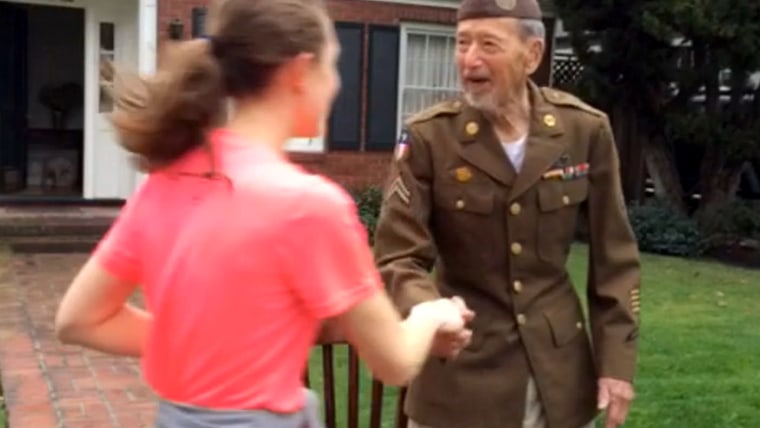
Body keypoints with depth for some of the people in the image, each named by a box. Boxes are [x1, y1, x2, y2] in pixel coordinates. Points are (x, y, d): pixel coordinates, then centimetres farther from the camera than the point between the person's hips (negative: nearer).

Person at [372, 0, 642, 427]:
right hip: (462, 365, -2)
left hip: (560, 364, 2)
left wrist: (617, 360, -1)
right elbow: (398, 256, -13)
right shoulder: (428, 136, -12)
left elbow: (615, 256, 0)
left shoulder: (587, 129, -6)